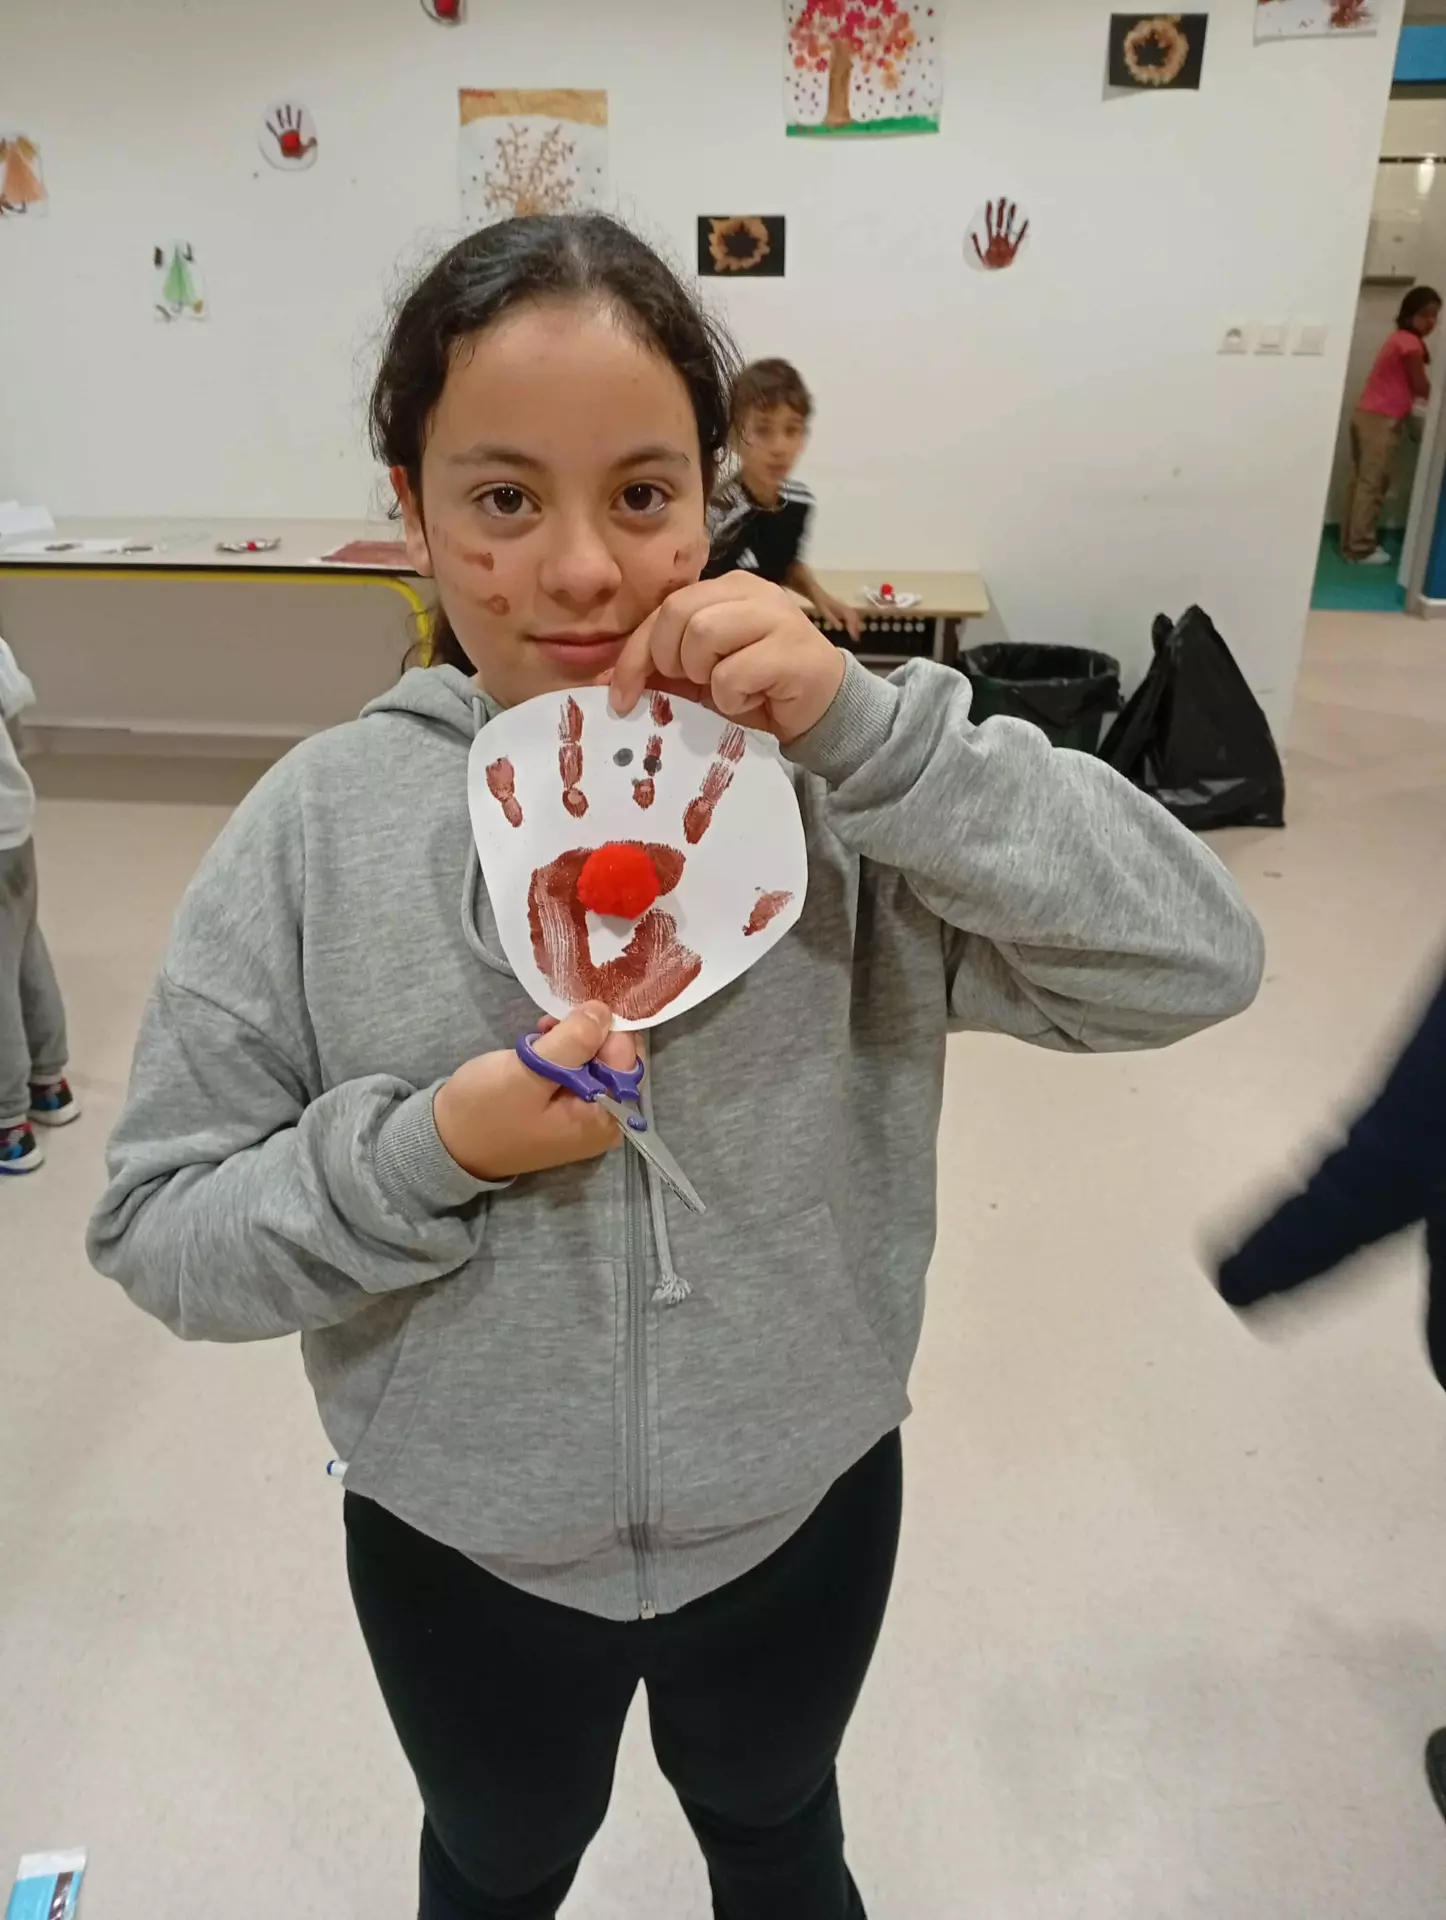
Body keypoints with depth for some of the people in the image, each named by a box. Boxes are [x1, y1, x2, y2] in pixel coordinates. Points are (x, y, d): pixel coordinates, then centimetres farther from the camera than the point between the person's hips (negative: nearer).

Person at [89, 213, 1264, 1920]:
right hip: (463, 1544, 1)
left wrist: (869, 728, -32)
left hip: (803, 1509, 0)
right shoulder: (319, 825, -16)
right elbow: (159, 1231, -11)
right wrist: (430, 1153, -29)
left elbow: (1197, 965, -23)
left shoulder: (828, 775, -17)